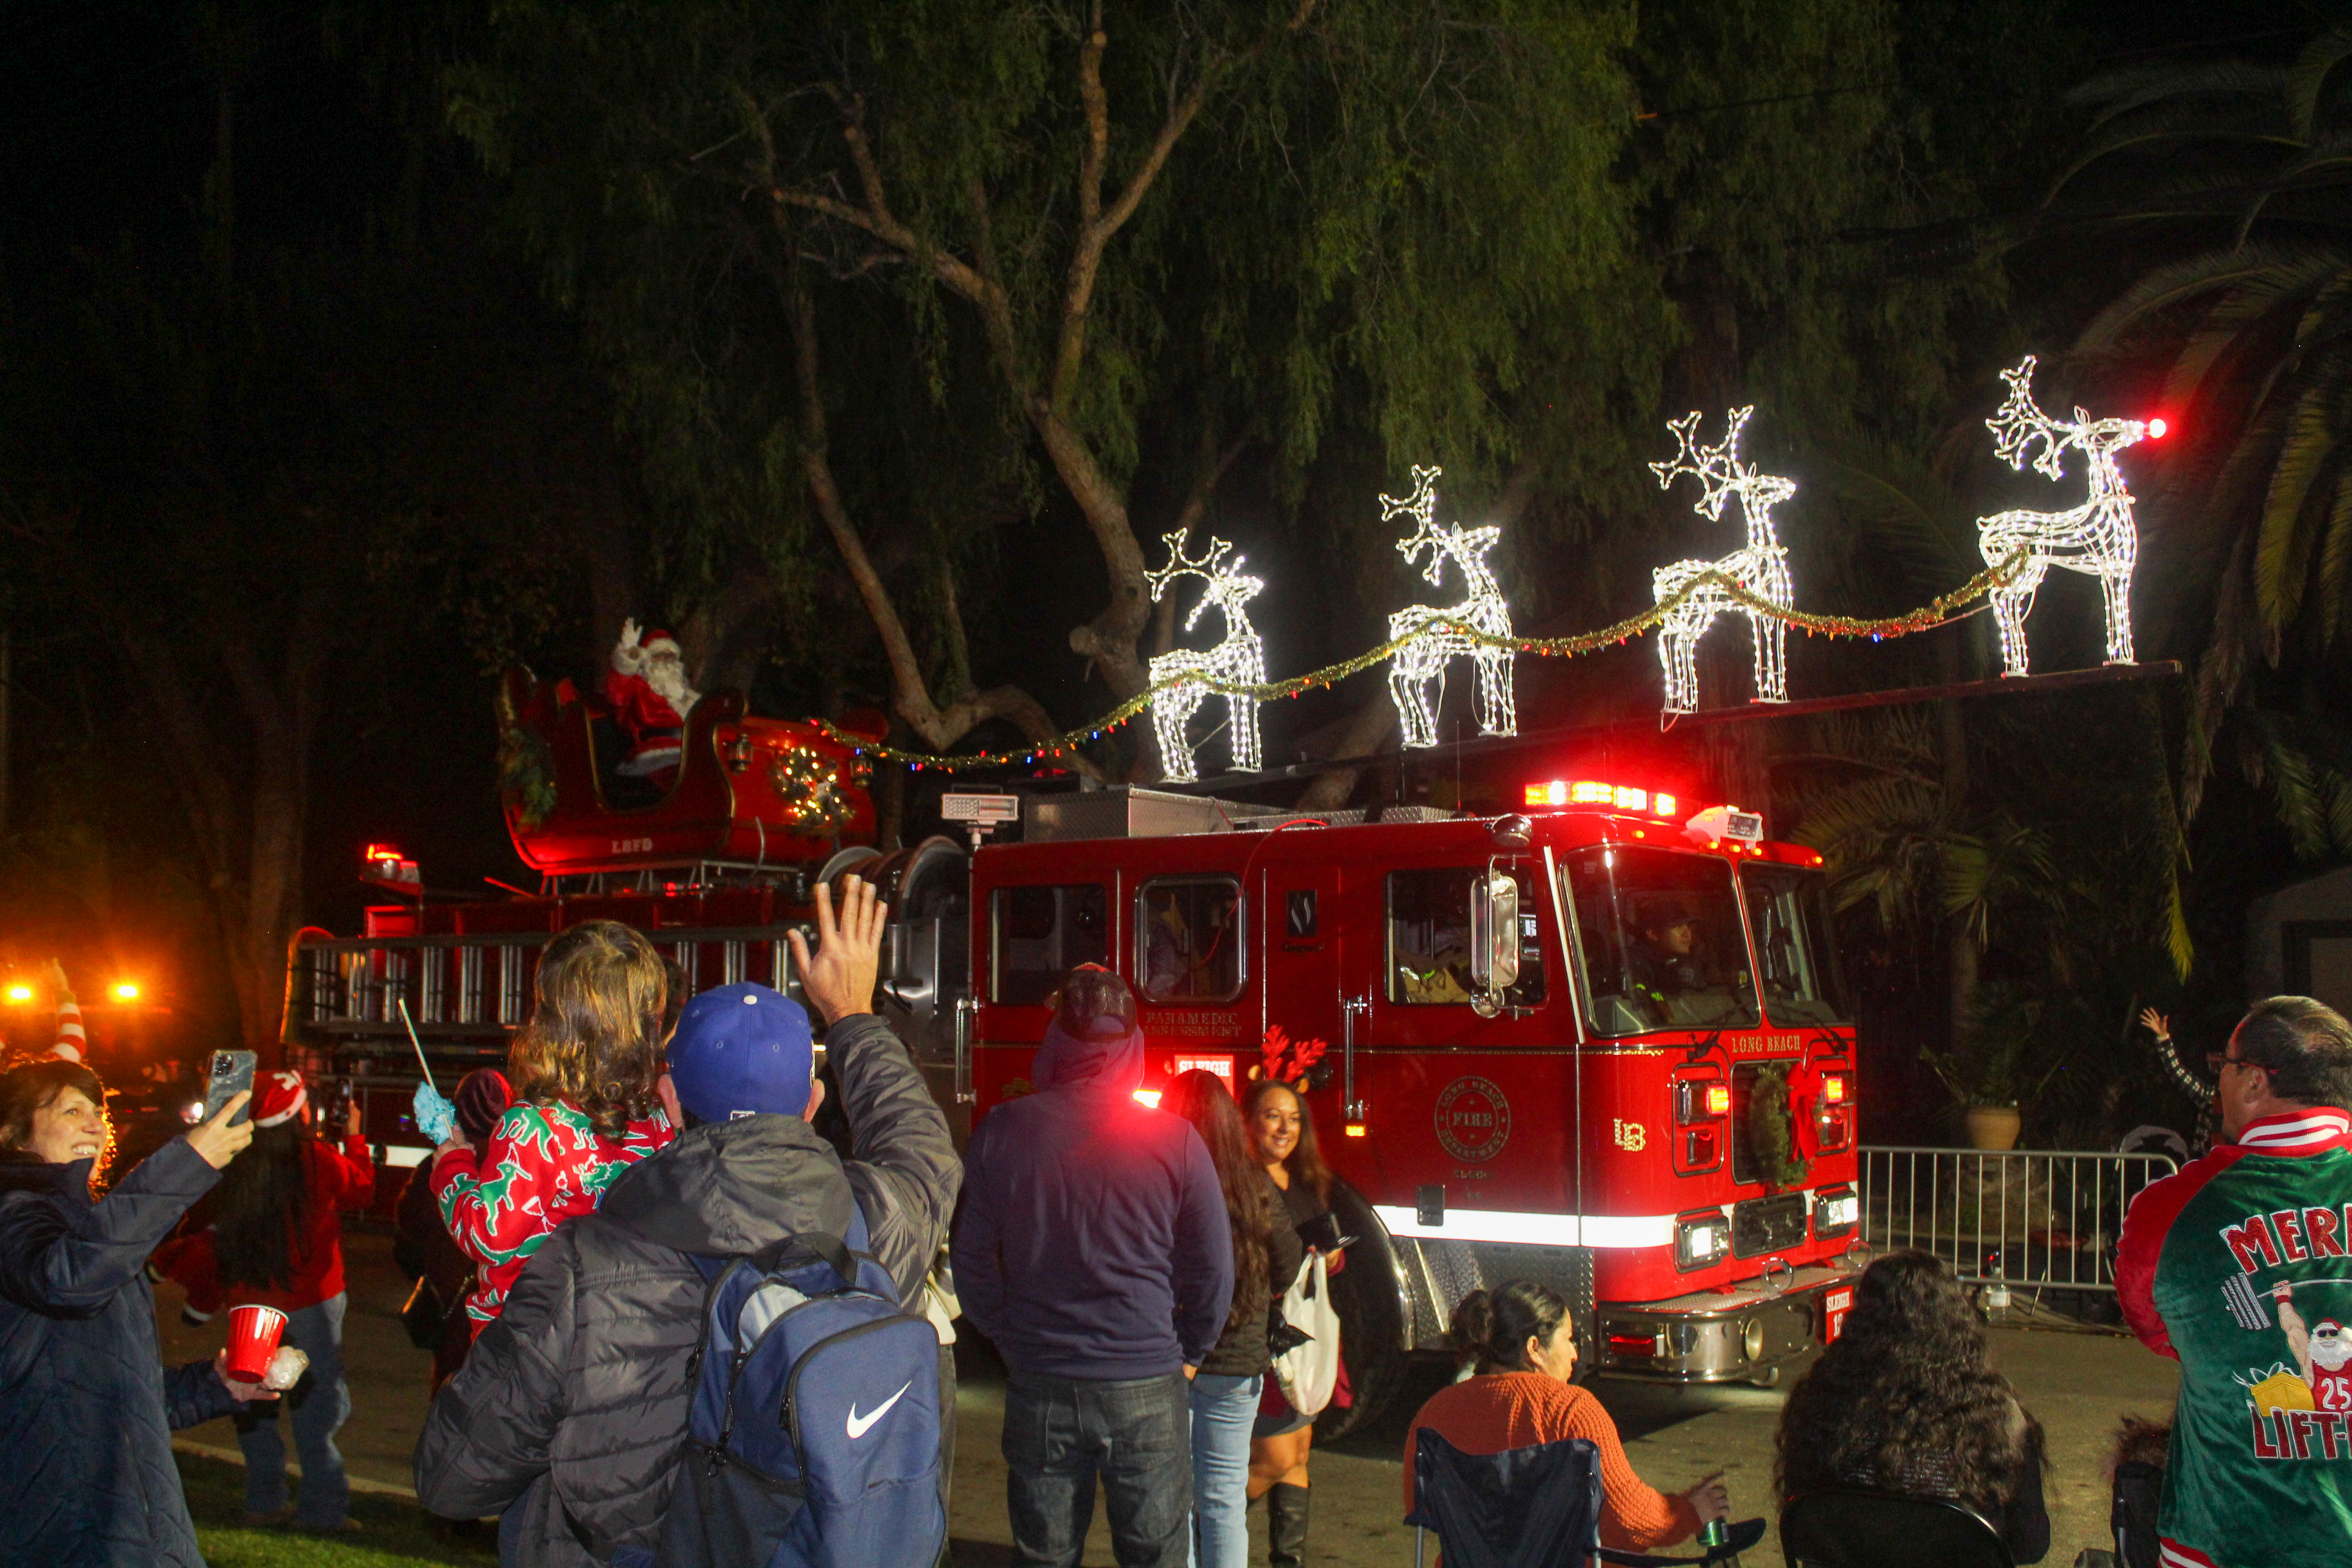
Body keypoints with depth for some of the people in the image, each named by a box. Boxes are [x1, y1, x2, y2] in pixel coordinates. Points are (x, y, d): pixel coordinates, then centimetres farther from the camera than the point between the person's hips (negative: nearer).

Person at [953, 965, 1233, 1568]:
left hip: (1038, 1390, 2)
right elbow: (1214, 1269, 1)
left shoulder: (1000, 1134, -4)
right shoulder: (1175, 1141, -8)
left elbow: (971, 1262, 5)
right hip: (1147, 1390, -2)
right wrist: (1189, 1353, 17)